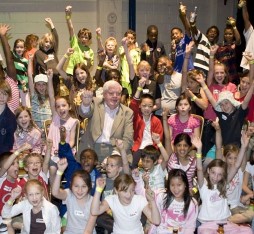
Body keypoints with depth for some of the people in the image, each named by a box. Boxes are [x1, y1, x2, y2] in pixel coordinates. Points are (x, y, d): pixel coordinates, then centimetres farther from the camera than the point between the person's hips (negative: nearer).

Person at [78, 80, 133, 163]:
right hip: (91, 151, 0)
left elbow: (128, 139, 1)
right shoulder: (96, 103, 8)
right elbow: (84, 113, -12)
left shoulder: (127, 112, 8)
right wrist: (86, 104, -36)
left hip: (114, 152, 0)